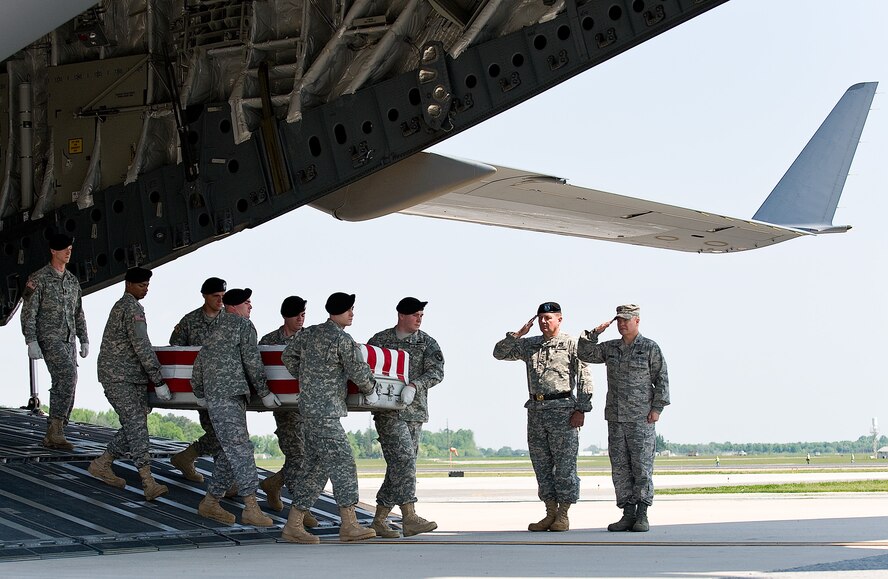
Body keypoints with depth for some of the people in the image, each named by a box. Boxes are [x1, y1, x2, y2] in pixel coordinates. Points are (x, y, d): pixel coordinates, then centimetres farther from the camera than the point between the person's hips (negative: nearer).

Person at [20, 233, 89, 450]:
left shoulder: (72, 281, 17)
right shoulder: (39, 278, -3)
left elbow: (79, 314, 23)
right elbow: (29, 312, -8)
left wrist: (84, 341, 17)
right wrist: (31, 341, -16)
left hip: (69, 340, 7)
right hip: (49, 338, -7)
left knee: (63, 387, 3)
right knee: (68, 375, -26)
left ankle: (52, 436, 8)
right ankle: (56, 427, -26)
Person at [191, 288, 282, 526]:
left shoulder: (215, 330, 24)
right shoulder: (244, 325, 0)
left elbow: (198, 366, 25)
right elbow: (253, 363, -4)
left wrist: (200, 395, 34)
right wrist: (265, 393, 3)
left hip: (213, 396, 9)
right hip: (227, 397, -9)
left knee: (231, 451, 12)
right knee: (240, 449, -12)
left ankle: (210, 502, 15)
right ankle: (251, 508, -15)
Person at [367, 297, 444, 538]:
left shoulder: (427, 343, 8)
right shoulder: (380, 340, 6)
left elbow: (436, 372, -5)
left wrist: (414, 385, -21)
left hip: (415, 411, 4)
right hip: (388, 411, -4)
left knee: (400, 465, 4)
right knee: (403, 458, -16)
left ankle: (379, 520, 12)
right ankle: (409, 517, -21)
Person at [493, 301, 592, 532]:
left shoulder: (572, 345, -1)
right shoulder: (529, 345, 15)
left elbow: (584, 378, -5)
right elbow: (499, 352, 12)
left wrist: (581, 409, -14)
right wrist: (519, 333, 1)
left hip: (562, 409, -6)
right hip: (536, 410, 6)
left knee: (564, 465, -3)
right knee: (541, 465, 7)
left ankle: (563, 514, 3)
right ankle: (551, 513, 13)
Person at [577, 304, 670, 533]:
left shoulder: (650, 348, -1)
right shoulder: (610, 348, 12)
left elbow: (661, 379, -2)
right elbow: (584, 353, 14)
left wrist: (657, 408, -9)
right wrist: (595, 333, 2)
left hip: (641, 418, -5)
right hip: (616, 417, 5)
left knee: (642, 466, -5)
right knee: (620, 467, 3)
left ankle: (642, 516, -1)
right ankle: (628, 515, 7)